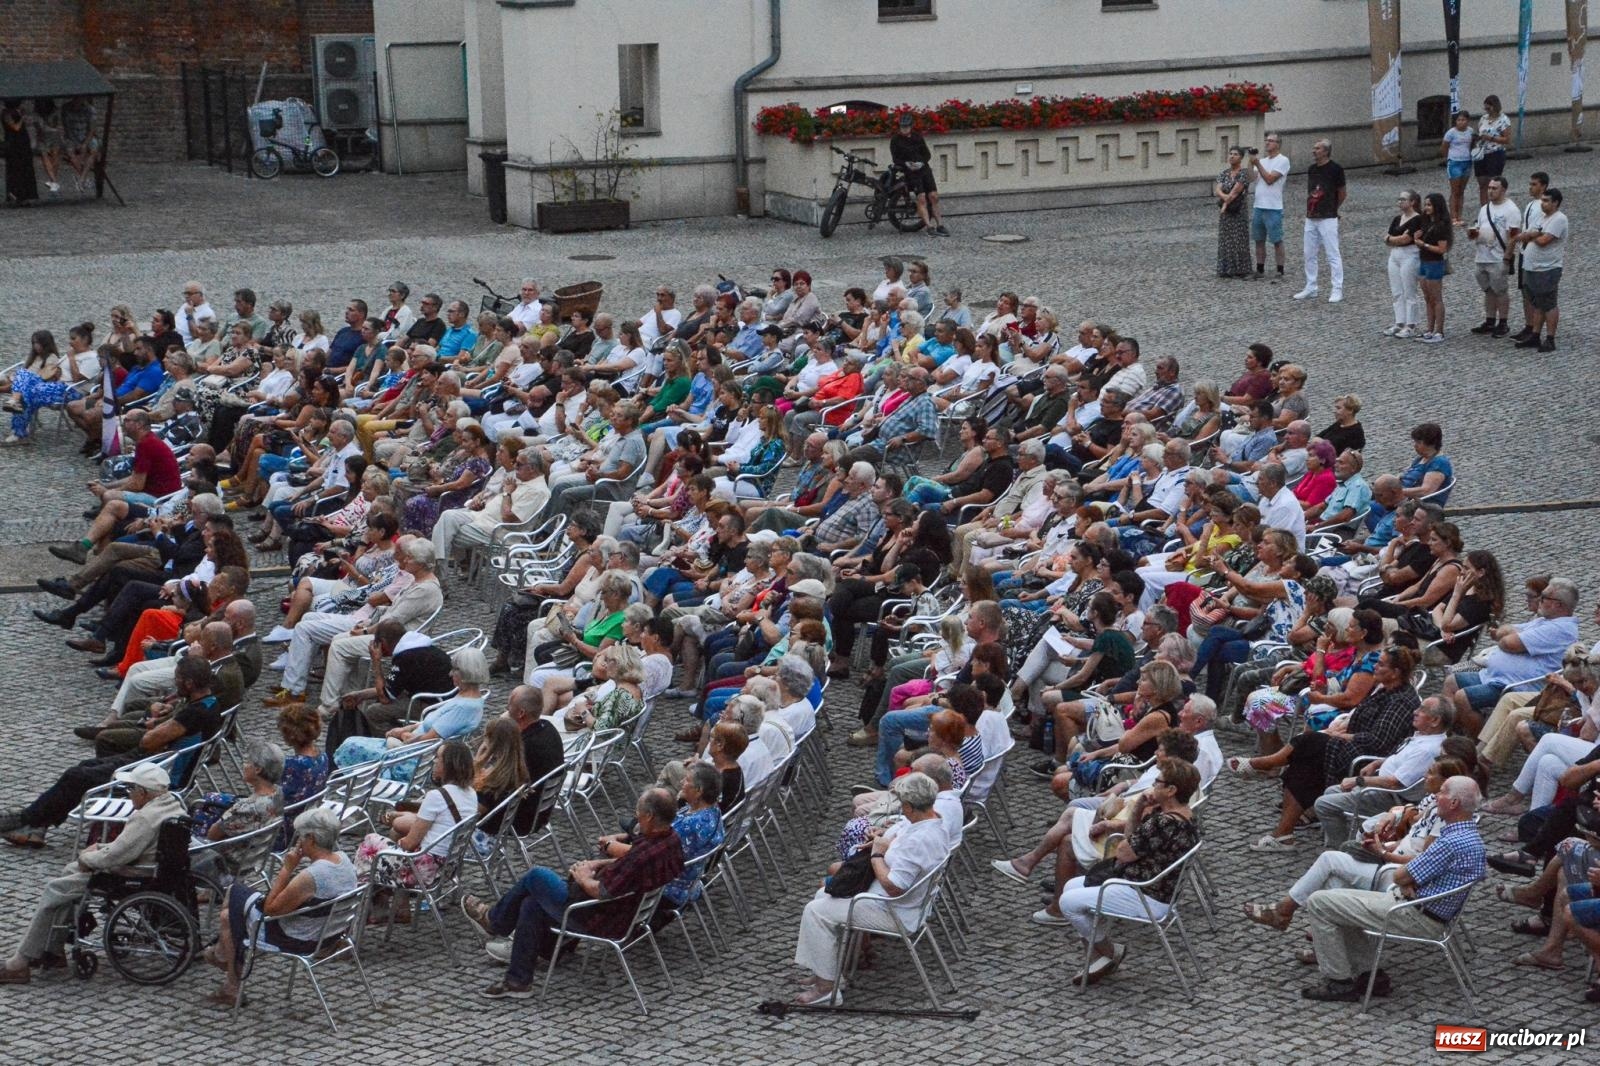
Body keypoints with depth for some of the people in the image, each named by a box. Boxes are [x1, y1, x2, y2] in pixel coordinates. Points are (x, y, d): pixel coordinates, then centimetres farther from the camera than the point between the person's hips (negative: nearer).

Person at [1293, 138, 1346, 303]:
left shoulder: (1335, 169, -8)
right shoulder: (1311, 169, 11)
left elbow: (1342, 194, 1)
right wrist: (1310, 208, 10)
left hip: (1328, 219, -7)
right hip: (1311, 218, 7)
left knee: (1333, 254, -5)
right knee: (1309, 255, 10)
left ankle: (1337, 289, -3)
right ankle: (1310, 288, 18)